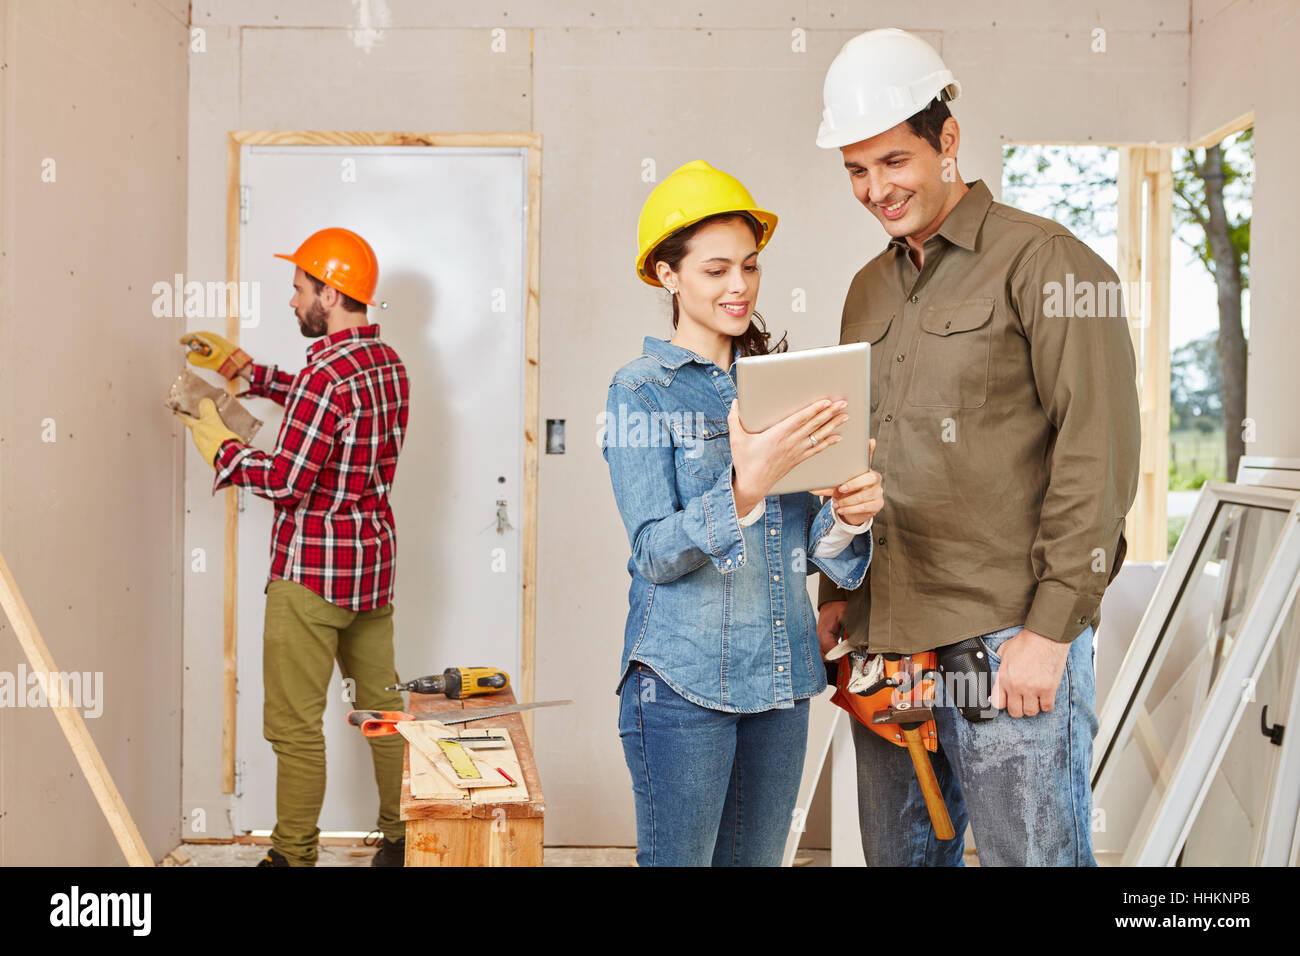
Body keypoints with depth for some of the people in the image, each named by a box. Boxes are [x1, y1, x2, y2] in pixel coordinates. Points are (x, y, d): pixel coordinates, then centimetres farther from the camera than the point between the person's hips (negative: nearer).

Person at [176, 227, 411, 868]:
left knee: (295, 723, 2)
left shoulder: (327, 372, -20)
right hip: (374, 561, 9)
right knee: (382, 703, 17)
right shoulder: (387, 362, 7)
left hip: (313, 571, -9)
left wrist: (217, 443, -5)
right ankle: (401, 838, 27)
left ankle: (293, 856, 12)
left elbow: (285, 479, -21)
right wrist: (243, 368, 22)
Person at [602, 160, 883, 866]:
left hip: (782, 675, 5)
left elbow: (807, 547, 11)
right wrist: (746, 486, -30)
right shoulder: (641, 390, -5)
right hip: (683, 680, -5)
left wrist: (846, 516, -12)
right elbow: (655, 554, -14)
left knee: (758, 860, 14)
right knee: (677, 860, 4)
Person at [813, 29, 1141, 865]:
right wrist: (838, 593, 14)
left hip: (1009, 645, -7)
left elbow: (1098, 457, -11)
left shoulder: (1046, 262, -5)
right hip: (886, 640, 7)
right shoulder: (870, 291, 17)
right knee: (898, 853, 13)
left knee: (1030, 852, -1)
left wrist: (1052, 627, -15)